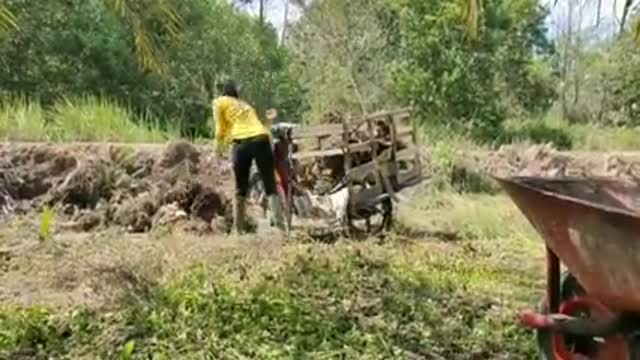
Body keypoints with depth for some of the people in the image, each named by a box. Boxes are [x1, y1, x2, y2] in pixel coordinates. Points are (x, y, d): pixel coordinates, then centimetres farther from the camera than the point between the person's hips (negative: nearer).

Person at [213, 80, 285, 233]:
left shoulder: (220, 102, 19)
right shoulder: (245, 104, 34)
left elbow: (221, 130, 16)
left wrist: (219, 147, 33)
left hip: (242, 143, -3)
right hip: (262, 139, 3)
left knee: (241, 190, 9)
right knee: (271, 187, 3)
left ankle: (238, 229, 10)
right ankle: (280, 226, -7)